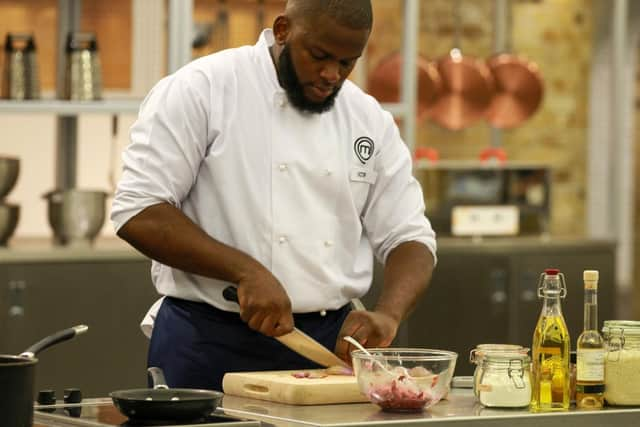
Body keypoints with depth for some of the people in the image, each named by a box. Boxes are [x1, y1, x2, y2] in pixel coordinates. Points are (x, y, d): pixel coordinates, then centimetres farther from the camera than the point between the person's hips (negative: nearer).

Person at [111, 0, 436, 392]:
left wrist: (387, 315, -14)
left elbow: (410, 238, 7)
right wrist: (246, 271, -24)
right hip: (209, 345, -4)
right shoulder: (200, 90, -9)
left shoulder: (370, 121, 6)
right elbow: (139, 213, -15)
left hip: (329, 345, 4)